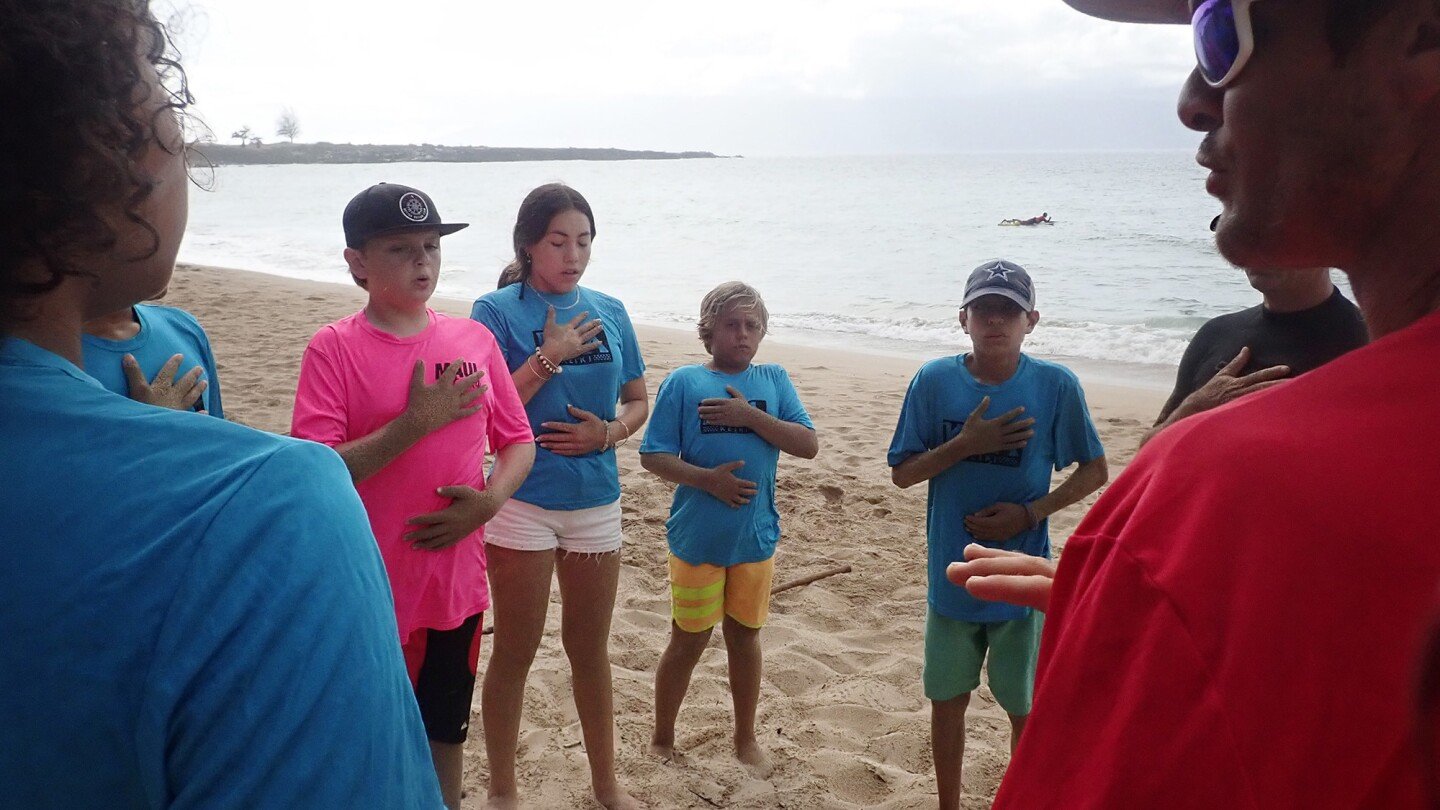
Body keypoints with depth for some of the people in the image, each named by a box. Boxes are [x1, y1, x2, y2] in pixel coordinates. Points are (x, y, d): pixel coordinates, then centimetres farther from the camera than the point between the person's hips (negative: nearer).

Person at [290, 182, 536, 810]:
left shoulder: (474, 339, 2)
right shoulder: (334, 348, -10)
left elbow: (518, 440, 7)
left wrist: (487, 500, -11)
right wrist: (417, 421, -22)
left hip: (457, 582, 4)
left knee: (445, 733, 19)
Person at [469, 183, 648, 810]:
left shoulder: (609, 312, 5)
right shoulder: (497, 311, -8)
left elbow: (638, 402, 11)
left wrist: (608, 432, -9)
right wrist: (550, 357, -20)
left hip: (596, 500, 4)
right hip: (522, 502, -4)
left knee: (590, 647, 16)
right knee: (515, 650, 8)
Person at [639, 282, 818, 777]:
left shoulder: (774, 380, 3)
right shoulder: (684, 382, -4)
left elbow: (809, 445, -5)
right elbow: (652, 456, -7)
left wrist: (751, 416, -16)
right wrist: (706, 479, -21)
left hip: (756, 536, 3)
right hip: (697, 537, -2)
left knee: (745, 637, 17)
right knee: (689, 642, 10)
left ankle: (746, 739, 35)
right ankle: (662, 740, 30)